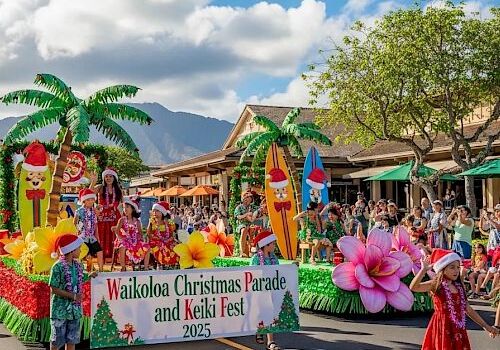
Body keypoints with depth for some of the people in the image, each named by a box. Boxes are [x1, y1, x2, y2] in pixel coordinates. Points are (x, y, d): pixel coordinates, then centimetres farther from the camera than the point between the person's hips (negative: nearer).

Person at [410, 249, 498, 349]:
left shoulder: (460, 286, 9)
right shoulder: (435, 285, -9)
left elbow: (468, 309, 17)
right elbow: (413, 287, -27)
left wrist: (485, 326, 18)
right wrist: (424, 270, -36)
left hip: (459, 331, 6)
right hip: (443, 329, -6)